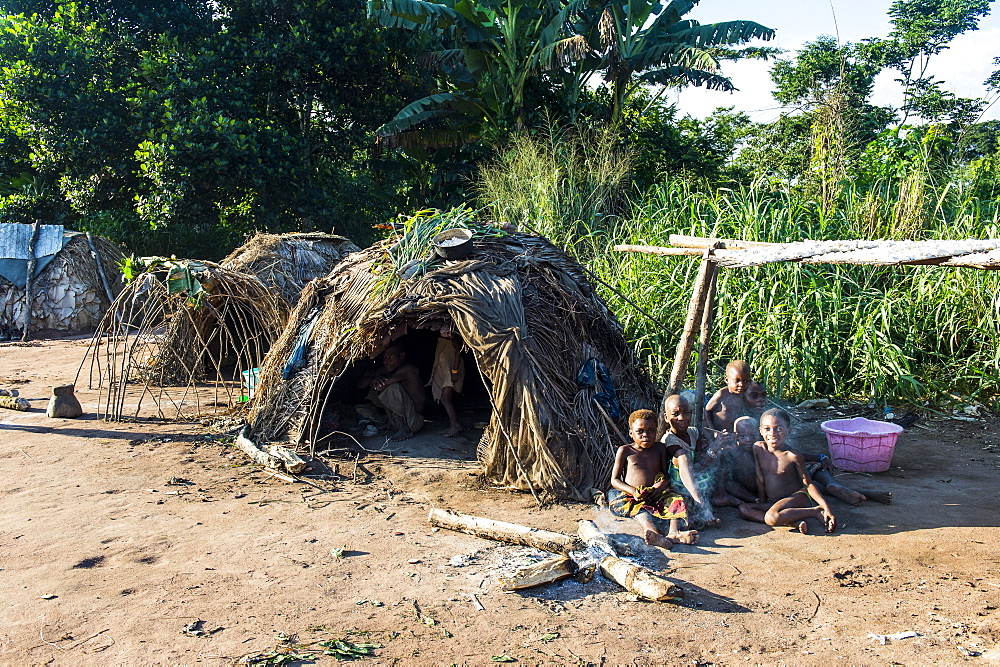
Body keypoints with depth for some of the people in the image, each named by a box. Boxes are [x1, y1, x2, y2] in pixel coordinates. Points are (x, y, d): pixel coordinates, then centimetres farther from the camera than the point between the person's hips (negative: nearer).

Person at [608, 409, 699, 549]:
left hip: (655, 496, 4)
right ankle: (658, 536, -65)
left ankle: (674, 532, -48)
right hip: (631, 496, -4)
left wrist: (662, 484, -9)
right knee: (640, 510, -37)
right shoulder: (625, 451, 8)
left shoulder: (659, 448, 17)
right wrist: (633, 491, -14)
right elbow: (614, 480, 6)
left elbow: (666, 475, 18)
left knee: (676, 501, -24)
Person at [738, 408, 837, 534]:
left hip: (797, 497, -6)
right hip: (772, 502, 6)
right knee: (743, 509, -18)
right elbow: (760, 479, 5)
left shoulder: (793, 456, -12)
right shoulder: (758, 449, -1)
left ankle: (816, 511, -13)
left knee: (772, 517, -33)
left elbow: (808, 484, -5)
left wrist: (826, 507, -13)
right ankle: (793, 522, -21)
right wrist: (762, 504, 5)